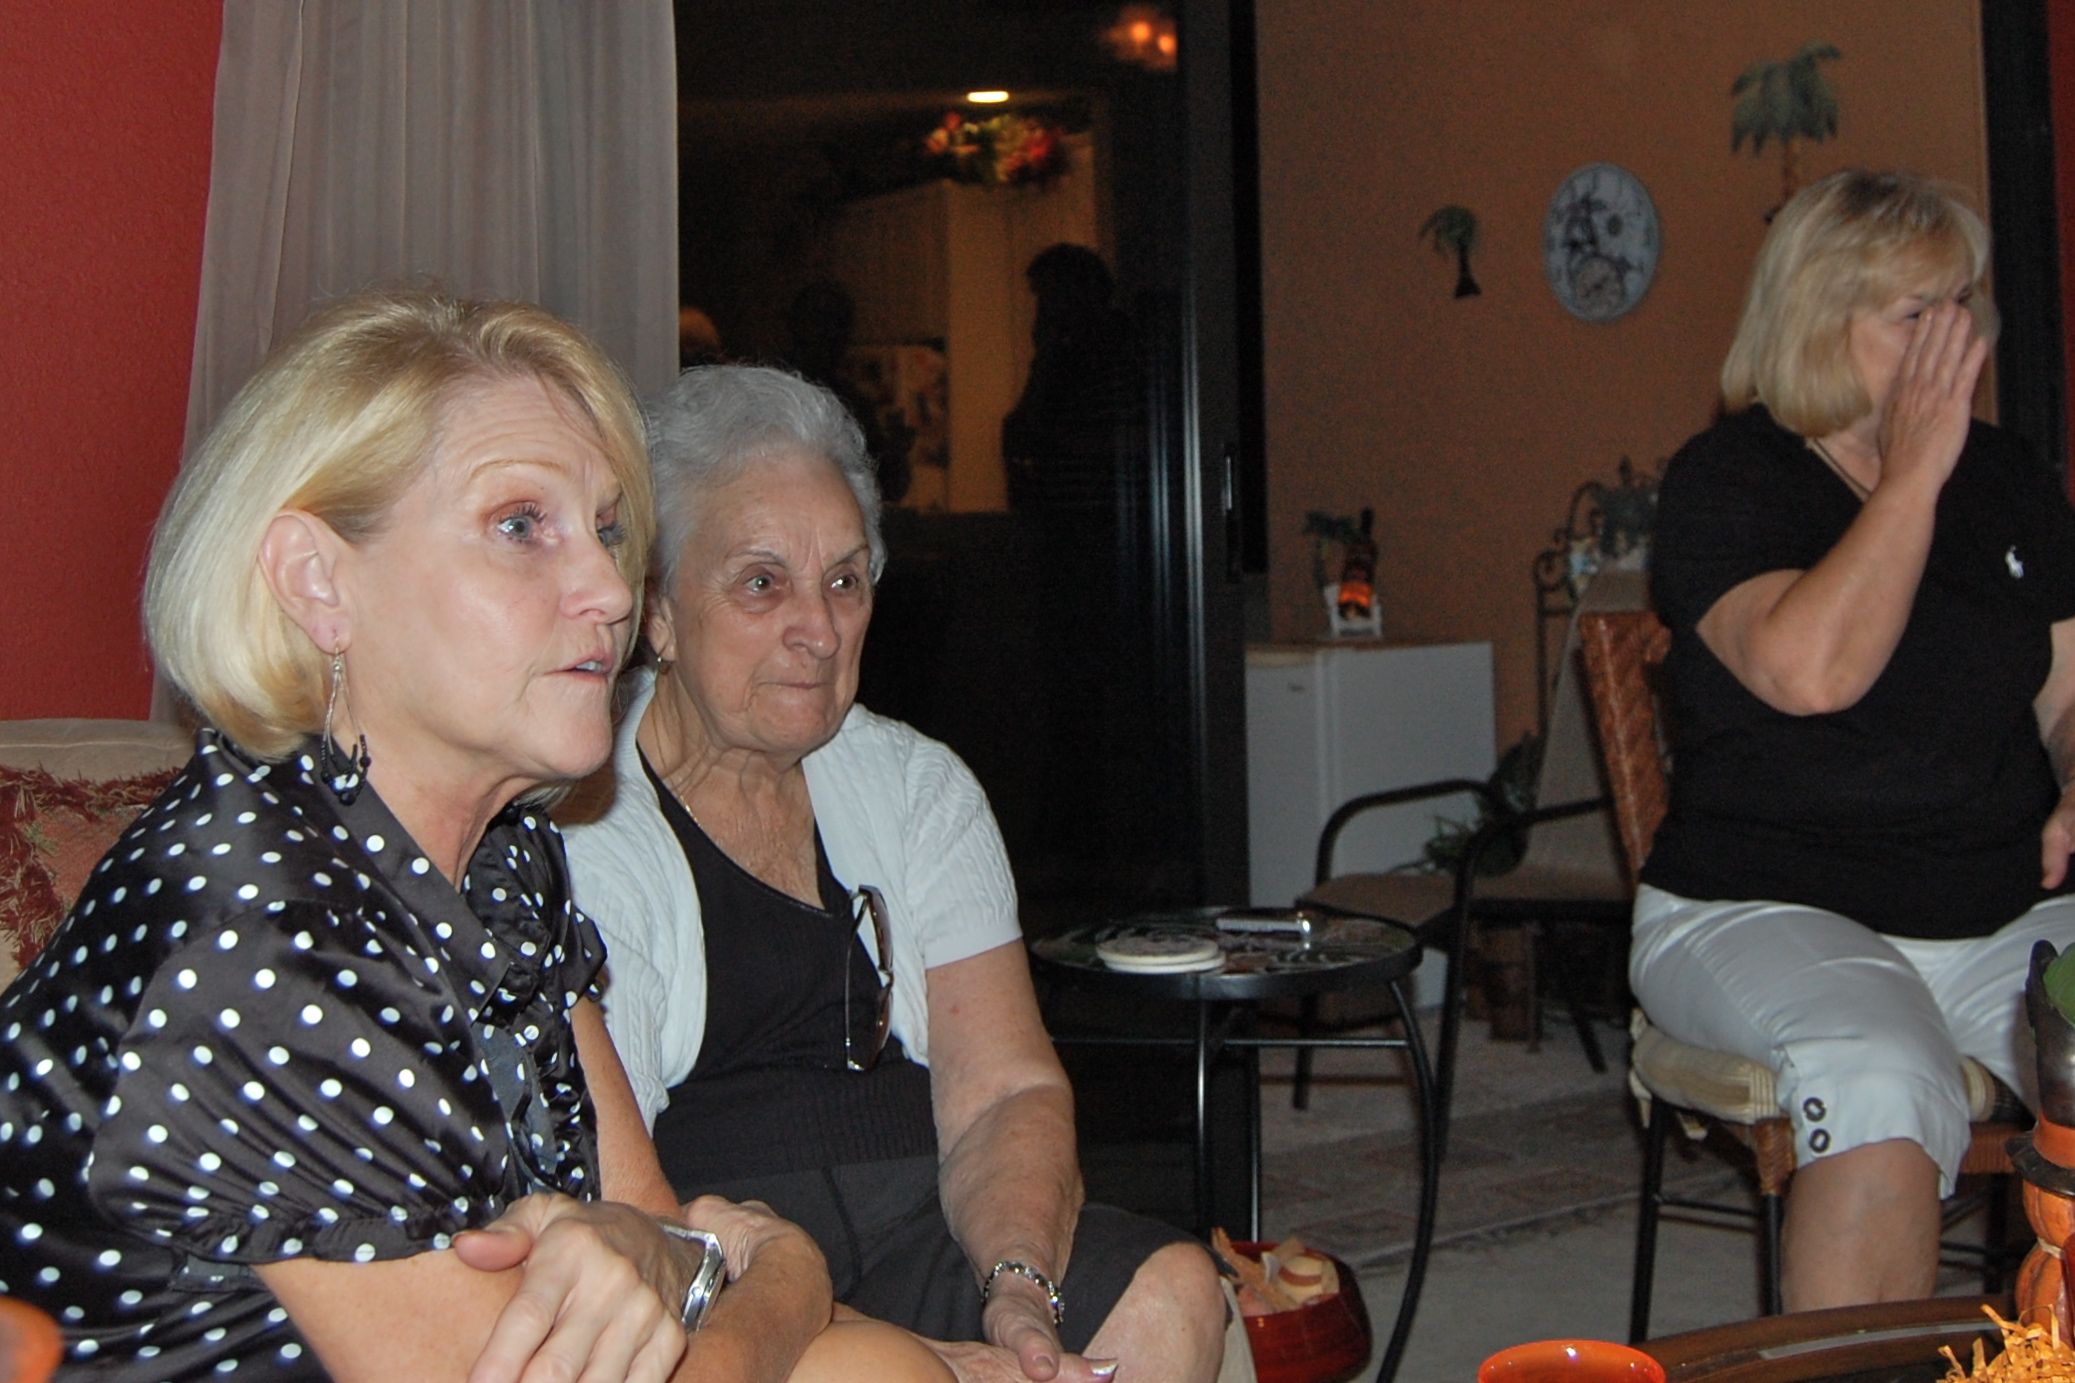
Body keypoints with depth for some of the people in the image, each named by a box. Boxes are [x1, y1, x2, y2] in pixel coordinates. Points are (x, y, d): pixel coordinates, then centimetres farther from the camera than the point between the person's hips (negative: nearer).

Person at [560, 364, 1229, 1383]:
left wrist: (1018, 1289, -18)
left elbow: (1006, 1088, 4)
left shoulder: (919, 788, 12)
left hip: (920, 1241, 6)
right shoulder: (571, 831, -7)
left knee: (1172, 1295, -20)